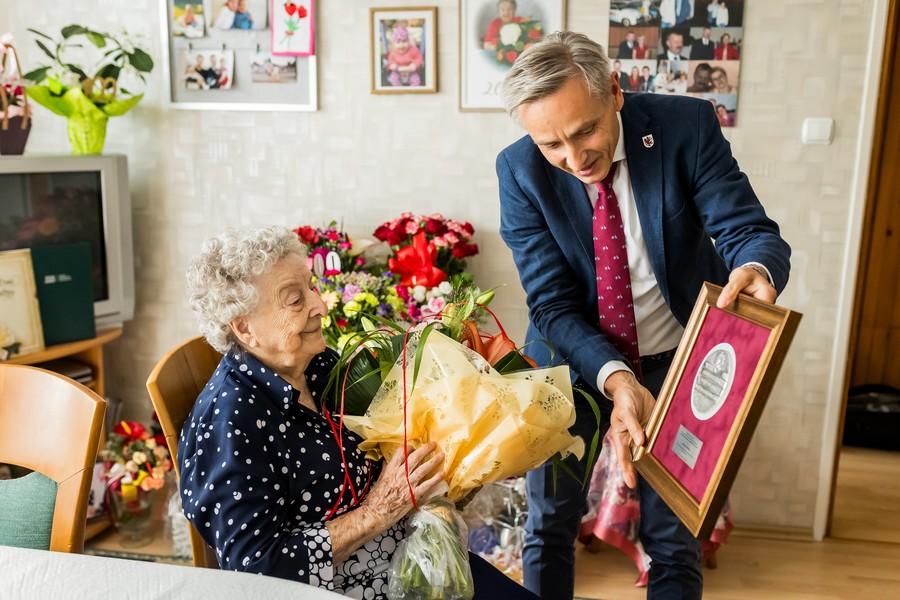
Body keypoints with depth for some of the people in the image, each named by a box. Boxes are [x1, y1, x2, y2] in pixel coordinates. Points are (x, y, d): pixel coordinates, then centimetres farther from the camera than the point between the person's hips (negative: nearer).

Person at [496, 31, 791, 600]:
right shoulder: (520, 170, -18)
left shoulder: (687, 124, -18)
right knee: (549, 526, 13)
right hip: (576, 361, 0)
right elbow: (553, 304, -18)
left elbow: (751, 232, -18)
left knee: (675, 539, 11)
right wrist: (616, 381, -35)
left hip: (679, 356, 0)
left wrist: (756, 269, -43)